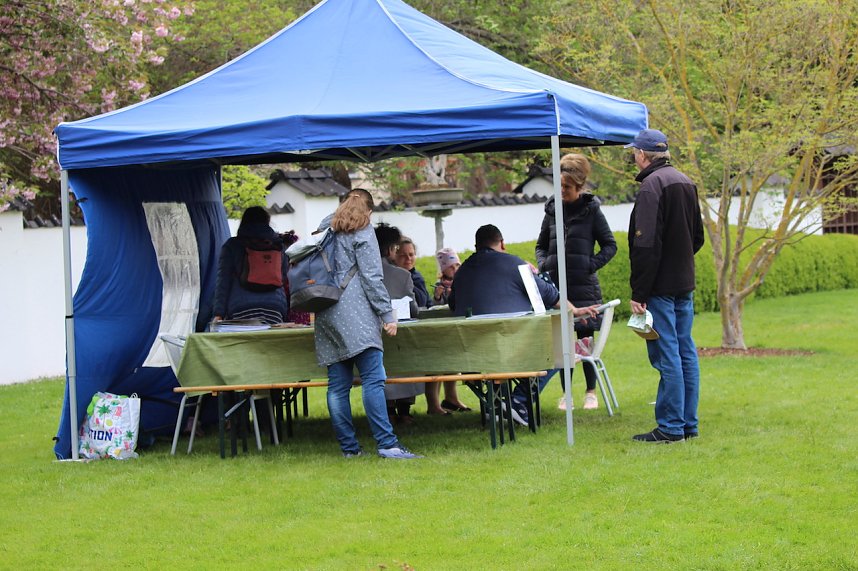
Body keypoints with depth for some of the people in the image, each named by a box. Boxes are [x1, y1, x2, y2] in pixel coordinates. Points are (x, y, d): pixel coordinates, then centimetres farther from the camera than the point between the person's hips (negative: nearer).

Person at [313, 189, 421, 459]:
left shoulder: (325, 228, 20)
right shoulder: (362, 232, 1)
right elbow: (372, 276, -6)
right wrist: (387, 314, -6)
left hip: (327, 315, 7)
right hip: (356, 314, -7)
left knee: (338, 384, 4)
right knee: (373, 378, -12)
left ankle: (348, 446, 3)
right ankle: (387, 443, -20)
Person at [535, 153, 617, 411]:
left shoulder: (591, 210, 0)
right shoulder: (553, 210, 9)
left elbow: (610, 245, 4)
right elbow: (541, 245, 20)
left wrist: (591, 264, -9)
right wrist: (543, 264, 2)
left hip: (584, 286, -3)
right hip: (556, 284, 3)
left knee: (585, 338, 1)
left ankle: (591, 392, 11)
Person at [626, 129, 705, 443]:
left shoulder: (652, 185, -16)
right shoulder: (685, 182, 13)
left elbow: (646, 245, -20)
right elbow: (697, 236, 21)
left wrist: (639, 292, -18)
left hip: (661, 287, -9)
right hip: (685, 283, 9)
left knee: (666, 355, -6)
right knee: (685, 351, 11)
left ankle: (670, 427, -4)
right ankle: (688, 423, 15)